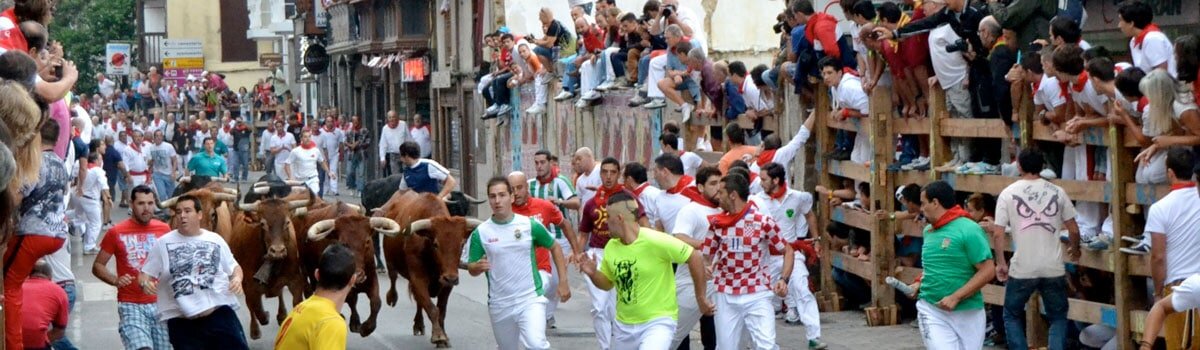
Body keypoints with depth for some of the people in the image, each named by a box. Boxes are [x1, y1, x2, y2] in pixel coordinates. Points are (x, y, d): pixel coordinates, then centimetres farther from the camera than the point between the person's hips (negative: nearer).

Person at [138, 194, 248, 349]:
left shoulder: (215, 240, 8)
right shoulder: (163, 243, 3)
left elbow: (234, 267, 19)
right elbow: (145, 274, 5)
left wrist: (237, 278, -3)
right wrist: (145, 283, -18)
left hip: (220, 313, 1)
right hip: (181, 321, -1)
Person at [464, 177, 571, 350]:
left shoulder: (530, 225, -4)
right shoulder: (480, 232, -2)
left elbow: (555, 247, 10)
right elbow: (471, 268, 3)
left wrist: (563, 282, 4)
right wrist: (479, 266, -21)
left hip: (531, 299, -2)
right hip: (499, 305, 2)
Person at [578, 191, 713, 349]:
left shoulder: (655, 241, -19)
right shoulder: (611, 247, 1)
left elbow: (695, 259, -13)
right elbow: (607, 283, 15)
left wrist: (701, 298, -9)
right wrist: (592, 274, -7)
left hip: (658, 322, -7)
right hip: (624, 325, 7)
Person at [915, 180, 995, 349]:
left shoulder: (969, 230, -12)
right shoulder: (928, 231, 9)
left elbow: (988, 271, -15)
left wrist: (955, 297, -20)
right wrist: (919, 284, 7)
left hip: (968, 312, -3)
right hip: (932, 310, 3)